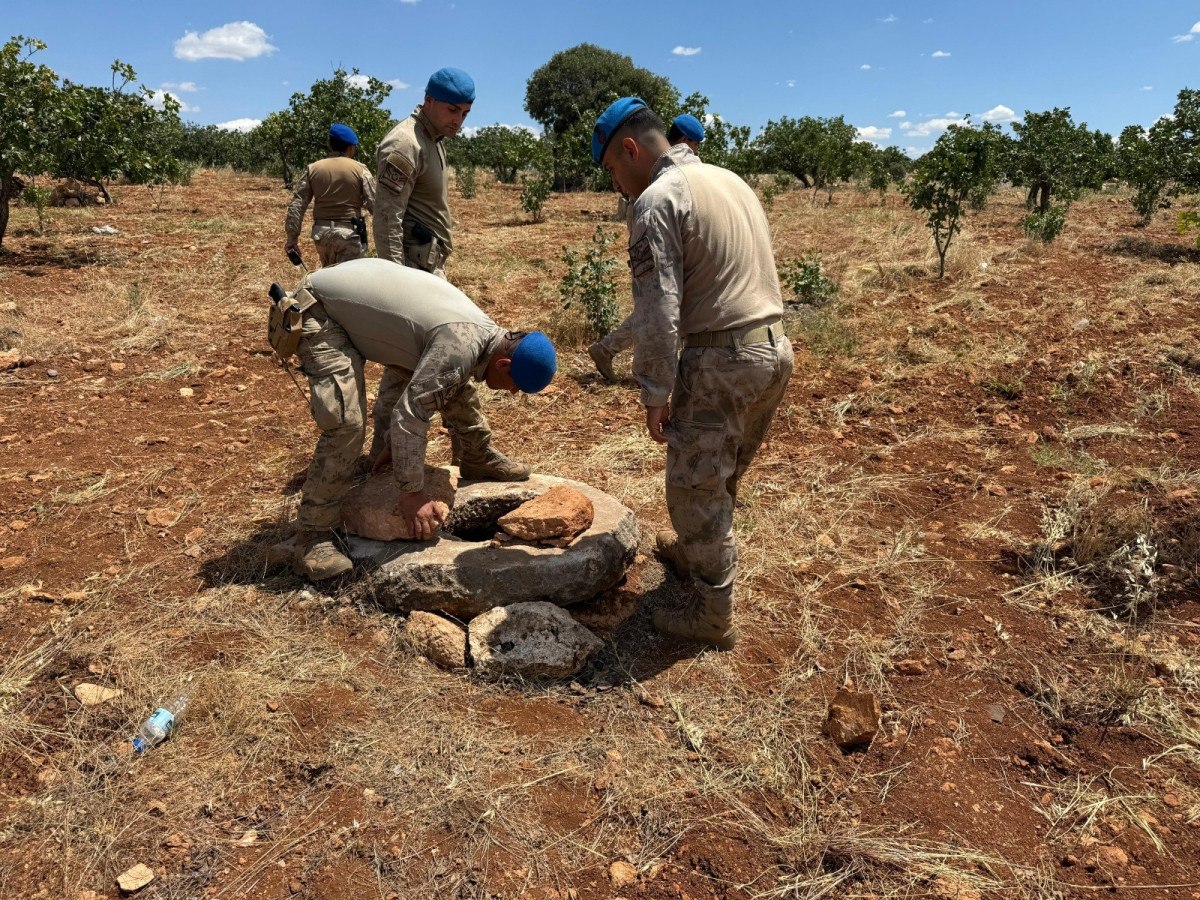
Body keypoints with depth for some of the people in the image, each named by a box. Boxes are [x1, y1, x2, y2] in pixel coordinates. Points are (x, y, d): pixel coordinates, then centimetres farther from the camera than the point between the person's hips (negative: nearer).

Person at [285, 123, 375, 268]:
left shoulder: (312, 169, 6)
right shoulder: (360, 169, -3)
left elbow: (296, 205, 3)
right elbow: (375, 204, -9)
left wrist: (292, 237, 7)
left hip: (321, 233, 4)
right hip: (349, 233, -4)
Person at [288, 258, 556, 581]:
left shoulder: (483, 331, -2)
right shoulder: (461, 347, -32)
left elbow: (448, 395, 12)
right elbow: (408, 415, -32)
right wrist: (411, 493, -24)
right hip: (322, 309, -9)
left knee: (453, 387, 8)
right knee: (347, 423, -23)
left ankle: (480, 462, 28)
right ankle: (312, 540, -14)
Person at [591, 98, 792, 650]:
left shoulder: (658, 200, -11)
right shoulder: (731, 180, 16)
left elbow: (658, 309, -17)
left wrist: (655, 392, -11)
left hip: (721, 362, -8)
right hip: (775, 350, 9)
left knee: (697, 487, 4)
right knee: (721, 478, 23)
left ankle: (711, 616, 14)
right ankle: (693, 553, 43)